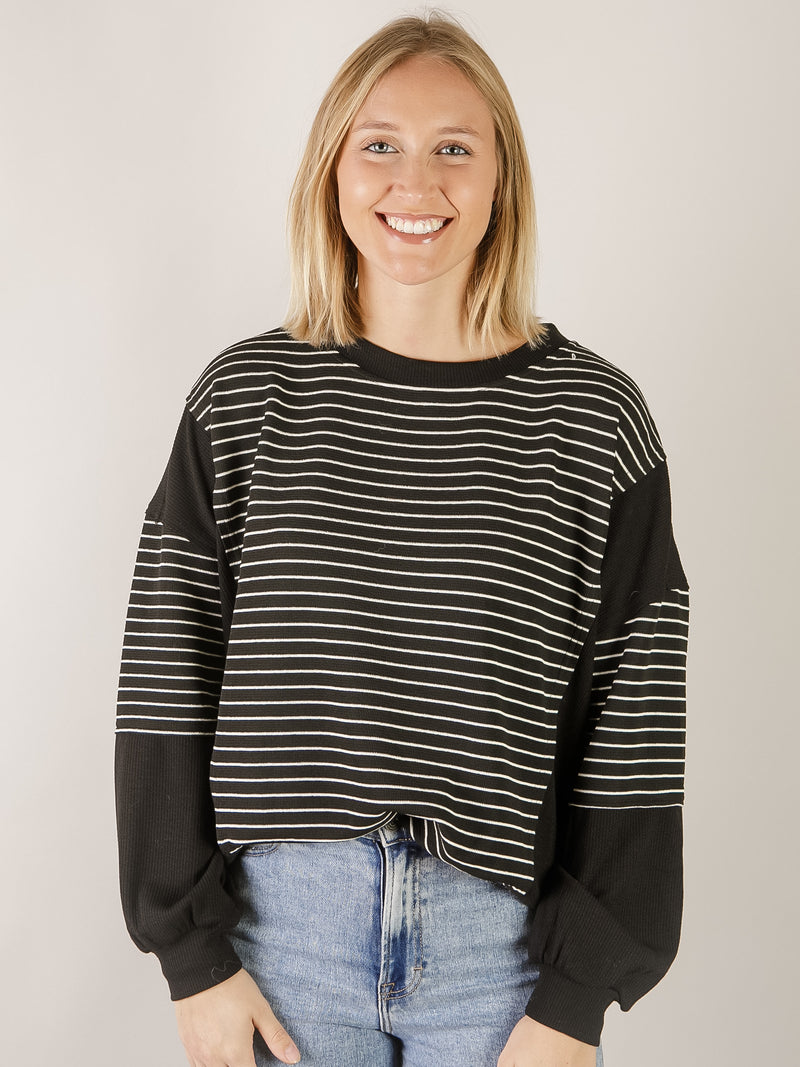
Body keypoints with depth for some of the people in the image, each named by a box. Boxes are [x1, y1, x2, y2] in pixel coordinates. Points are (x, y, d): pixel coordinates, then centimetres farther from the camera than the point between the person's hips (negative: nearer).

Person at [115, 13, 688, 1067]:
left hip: (505, 937, 0)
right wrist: (195, 954, -3)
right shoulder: (245, 398, 0)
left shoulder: (594, 418, -4)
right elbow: (165, 675, 0)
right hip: (283, 922, 1)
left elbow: (636, 723, -3)